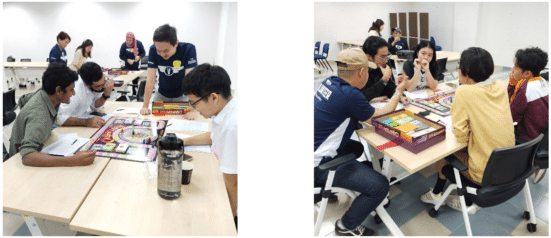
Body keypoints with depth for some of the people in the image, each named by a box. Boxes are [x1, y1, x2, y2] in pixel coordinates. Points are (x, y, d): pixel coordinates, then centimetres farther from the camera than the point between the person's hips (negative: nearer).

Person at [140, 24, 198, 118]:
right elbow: (151, 79, -21)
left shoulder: (188, 49, -28)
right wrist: (145, 106, -25)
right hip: (162, 94, 2)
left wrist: (191, 109, -37)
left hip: (182, 95, -2)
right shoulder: (153, 50, -19)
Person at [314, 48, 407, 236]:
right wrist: (399, 92, 7)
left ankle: (324, 188, 33)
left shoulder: (329, 82, 1)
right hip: (319, 163, -9)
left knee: (356, 148, 32)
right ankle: (347, 227, 11)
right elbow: (380, 116, -8)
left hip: (318, 147, 10)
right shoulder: (350, 95, -24)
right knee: (380, 186, -11)